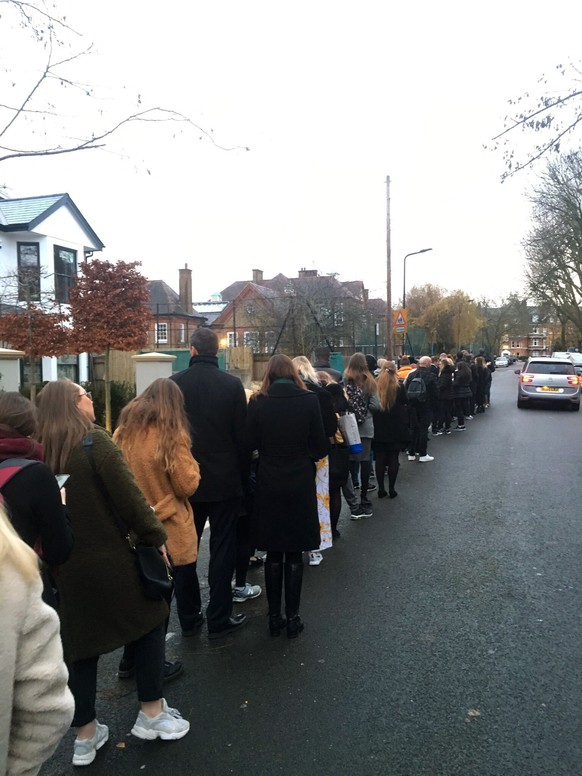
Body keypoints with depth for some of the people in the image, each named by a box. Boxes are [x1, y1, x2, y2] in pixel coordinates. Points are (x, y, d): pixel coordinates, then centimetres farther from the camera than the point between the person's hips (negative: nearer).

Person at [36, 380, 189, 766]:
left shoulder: (41, 452, 2)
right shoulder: (95, 441, -16)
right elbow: (128, 497, -18)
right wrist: (156, 536, -6)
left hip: (65, 564, 6)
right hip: (110, 558, -5)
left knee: (80, 643, 16)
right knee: (149, 620, 15)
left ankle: (86, 735, 29)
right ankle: (151, 713, 24)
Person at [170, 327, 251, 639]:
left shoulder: (174, 384, -6)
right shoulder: (232, 384, -9)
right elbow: (242, 435, -7)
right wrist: (244, 477, 4)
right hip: (225, 481, -1)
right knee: (222, 548, 9)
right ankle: (219, 618, 15)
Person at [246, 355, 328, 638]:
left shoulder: (258, 403, -7)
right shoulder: (309, 400, -8)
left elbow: (250, 443, 0)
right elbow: (320, 447, -6)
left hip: (269, 487, 1)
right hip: (300, 485, -1)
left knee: (273, 554, 13)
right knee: (294, 555, 9)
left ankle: (274, 617, 20)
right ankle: (292, 618, 16)